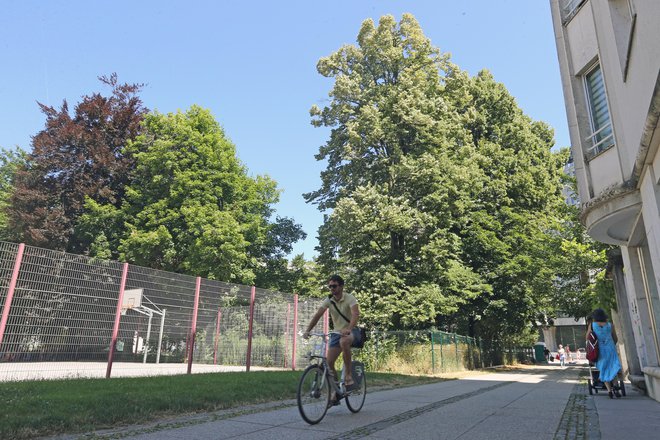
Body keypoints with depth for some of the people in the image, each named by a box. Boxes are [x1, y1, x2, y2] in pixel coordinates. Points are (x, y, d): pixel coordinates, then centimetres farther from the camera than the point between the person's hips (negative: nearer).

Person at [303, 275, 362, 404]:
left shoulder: (349, 298, -15)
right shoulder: (329, 300, -2)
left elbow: (356, 314, -31)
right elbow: (317, 315, -11)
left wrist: (348, 329, -48)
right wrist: (307, 330, -25)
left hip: (352, 331, -5)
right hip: (337, 332, 5)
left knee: (344, 341, -39)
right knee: (329, 362, -7)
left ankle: (348, 374, -22)